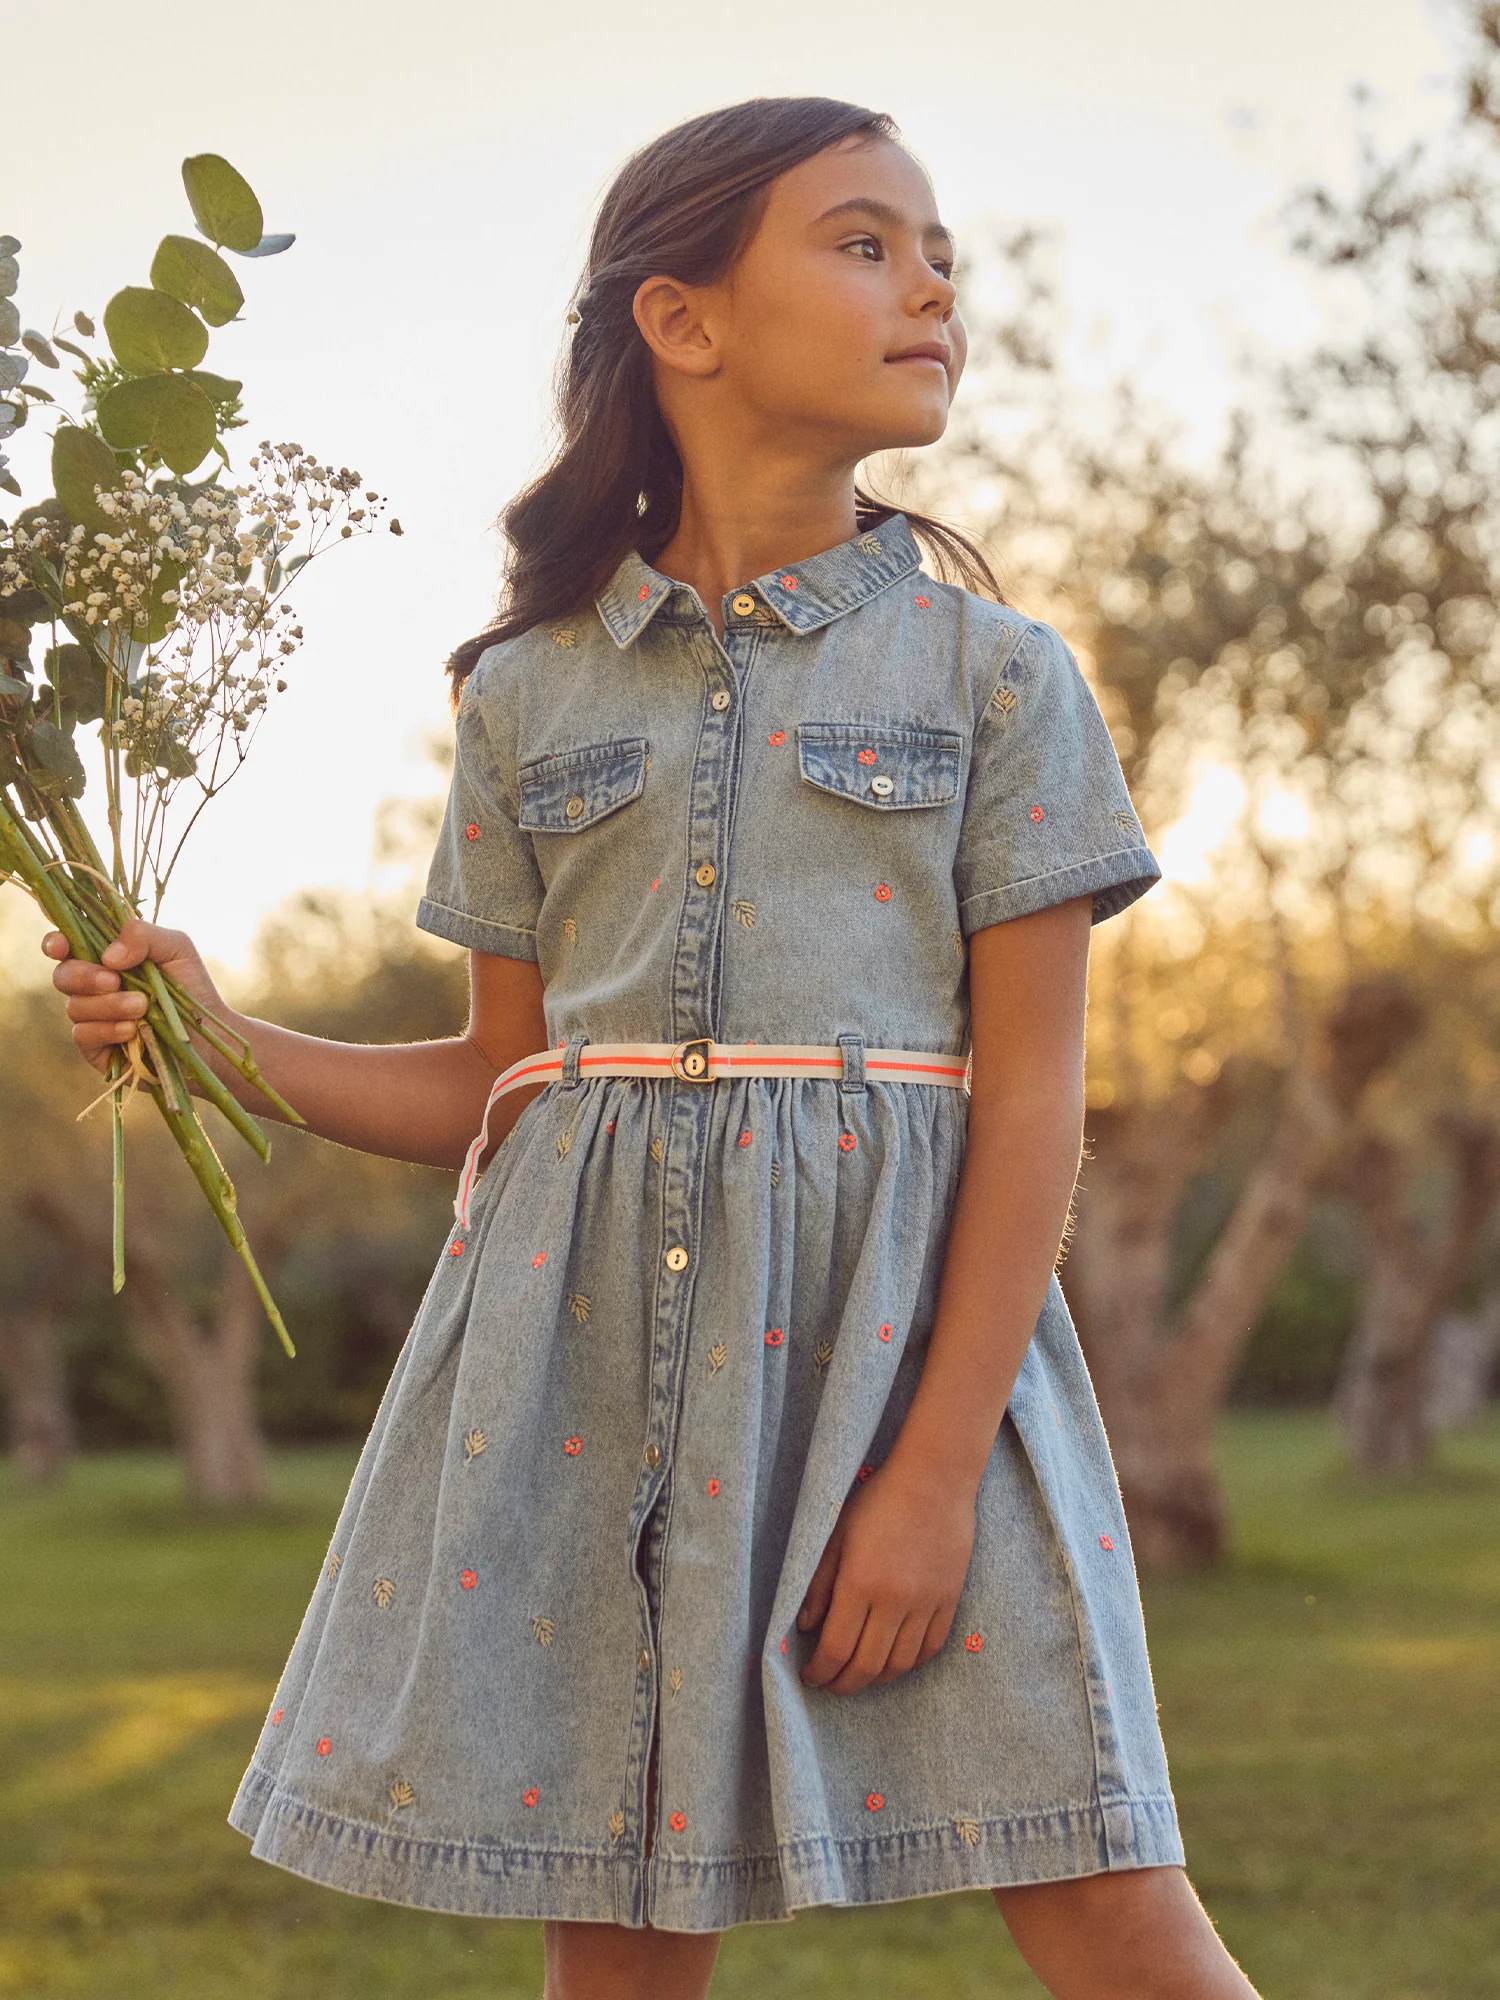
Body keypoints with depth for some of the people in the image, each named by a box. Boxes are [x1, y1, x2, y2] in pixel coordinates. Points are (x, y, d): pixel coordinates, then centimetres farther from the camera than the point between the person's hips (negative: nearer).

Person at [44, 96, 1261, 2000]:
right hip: (586, 1329, 2)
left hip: (903, 1312, -2)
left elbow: (1033, 1091, -3)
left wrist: (940, 1465, -12)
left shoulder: (988, 671, 2)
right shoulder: (529, 690, 9)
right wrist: (226, 1042, 0)